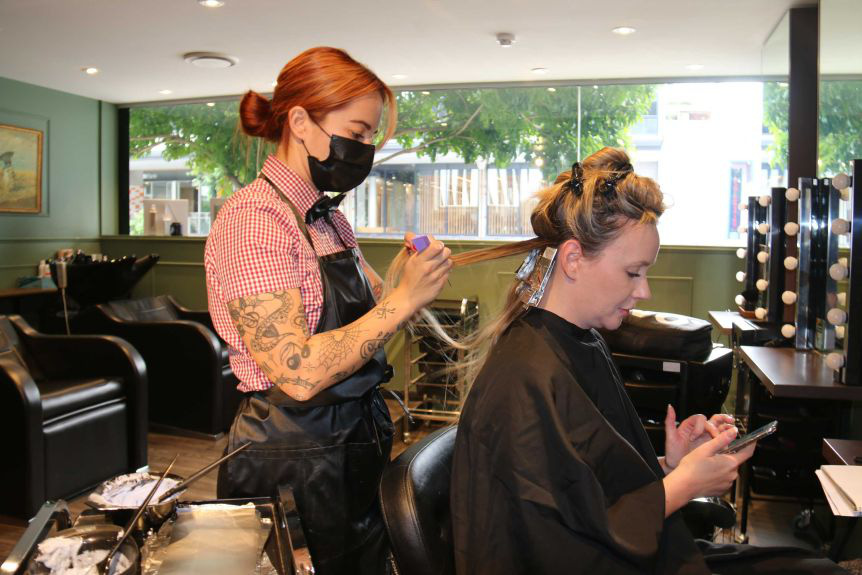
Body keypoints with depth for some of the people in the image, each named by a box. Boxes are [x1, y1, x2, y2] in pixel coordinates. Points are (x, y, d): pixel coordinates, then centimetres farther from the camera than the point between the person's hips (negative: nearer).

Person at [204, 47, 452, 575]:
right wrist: (405, 299, -23)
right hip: (291, 461, -8)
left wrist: (423, 276, -2)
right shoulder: (253, 218, -18)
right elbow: (299, 372, -26)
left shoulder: (330, 219, 8)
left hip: (355, 446, 8)